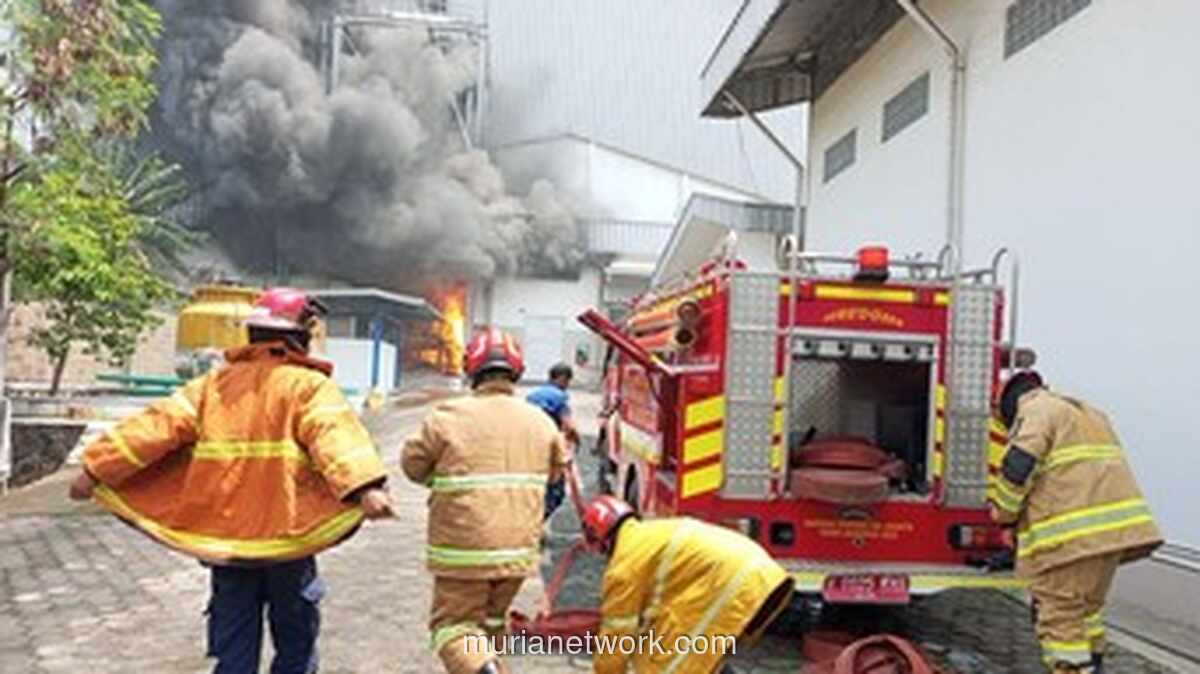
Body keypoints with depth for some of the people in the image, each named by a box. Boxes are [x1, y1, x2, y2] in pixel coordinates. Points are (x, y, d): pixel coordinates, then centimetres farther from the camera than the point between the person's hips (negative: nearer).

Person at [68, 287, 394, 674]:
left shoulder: (216, 383, 7)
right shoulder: (309, 385, -7)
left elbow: (158, 426, 2)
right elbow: (335, 433, -24)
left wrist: (96, 470, 6)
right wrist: (365, 487, -39)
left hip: (225, 536, 4)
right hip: (286, 535, -3)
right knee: (295, 640, 15)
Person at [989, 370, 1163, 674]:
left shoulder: (1036, 412, -1)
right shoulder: (1088, 412, 26)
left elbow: (1018, 467, -14)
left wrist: (1003, 512, 1)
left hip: (1071, 534, -9)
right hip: (1116, 524, 9)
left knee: (1060, 619, -3)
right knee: (1087, 607, 23)